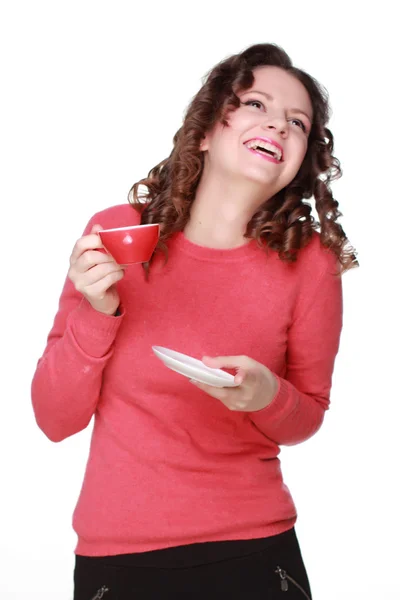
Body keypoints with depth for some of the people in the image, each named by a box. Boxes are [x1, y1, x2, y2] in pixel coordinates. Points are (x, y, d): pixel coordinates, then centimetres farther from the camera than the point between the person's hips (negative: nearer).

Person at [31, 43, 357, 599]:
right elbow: (56, 419, -5)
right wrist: (97, 312, -20)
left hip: (254, 550, 0)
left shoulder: (311, 262, -10)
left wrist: (270, 397, -17)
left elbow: (307, 417, 4)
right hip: (117, 552, 1)